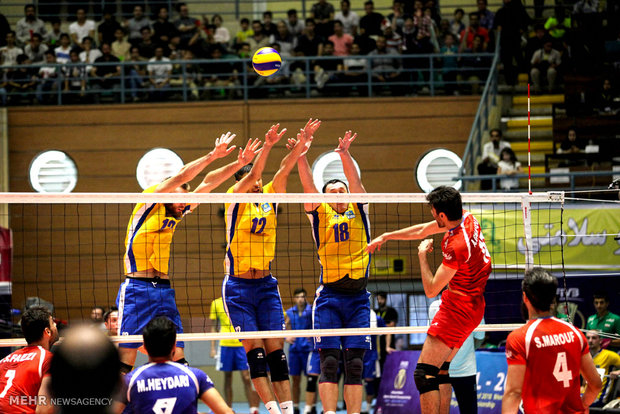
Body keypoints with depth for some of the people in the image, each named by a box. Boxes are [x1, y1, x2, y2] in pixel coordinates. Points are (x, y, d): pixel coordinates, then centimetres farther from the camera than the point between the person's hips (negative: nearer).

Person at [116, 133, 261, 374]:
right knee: (126, 356, -10)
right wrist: (212, 156, -11)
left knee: (177, 354, 1)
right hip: (137, 289, -7)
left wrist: (238, 163, 11)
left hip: (164, 291, 7)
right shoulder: (149, 203, -2)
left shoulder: (177, 214, 16)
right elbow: (180, 177, -10)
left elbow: (207, 184, 16)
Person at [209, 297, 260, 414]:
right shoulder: (216, 303, 8)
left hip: (242, 344, -1)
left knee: (246, 378, -7)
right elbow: (214, 327, 13)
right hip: (225, 345, 1)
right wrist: (213, 348, 8)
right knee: (227, 378, 5)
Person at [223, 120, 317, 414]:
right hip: (238, 286, -4)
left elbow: (284, 169, -2)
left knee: (275, 349, -2)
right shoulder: (236, 199, -2)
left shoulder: (270, 197, 9)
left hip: (266, 285, 4)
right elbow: (251, 175, -18)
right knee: (254, 350, -9)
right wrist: (267, 145, -30)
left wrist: (301, 142, -16)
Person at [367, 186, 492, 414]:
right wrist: (385, 236, 25)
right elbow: (422, 230, 17)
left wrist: (422, 255, -6)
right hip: (474, 303, 10)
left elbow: (431, 290, -18)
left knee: (424, 374, -13)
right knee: (440, 370, 19)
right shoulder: (466, 217, 0)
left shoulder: (457, 245, -28)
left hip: (459, 307, -10)